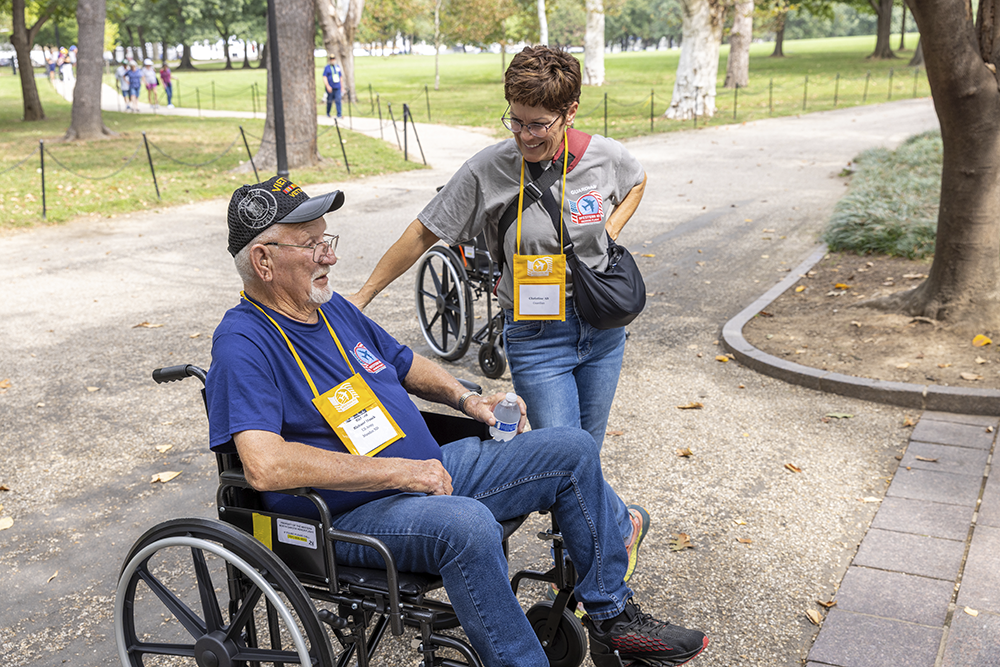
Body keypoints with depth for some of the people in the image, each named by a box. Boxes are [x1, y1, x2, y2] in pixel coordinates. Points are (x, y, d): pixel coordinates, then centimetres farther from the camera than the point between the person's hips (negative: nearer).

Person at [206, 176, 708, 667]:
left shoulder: (331, 307, 10)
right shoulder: (243, 345, -18)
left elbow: (406, 364, 25)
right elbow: (265, 466, -32)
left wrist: (466, 399, 5)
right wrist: (398, 471, -27)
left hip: (428, 474, 9)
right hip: (352, 515, -9)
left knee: (572, 451, 4)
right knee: (468, 524, -39)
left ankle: (611, 617, 15)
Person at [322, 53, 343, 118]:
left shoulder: (338, 66, 11)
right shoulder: (327, 67, -3)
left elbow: (341, 76, 19)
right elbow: (324, 78, -8)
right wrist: (328, 86, -18)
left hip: (337, 87, 3)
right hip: (330, 88, -3)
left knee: (338, 100, -9)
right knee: (329, 101, 6)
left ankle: (339, 114, -11)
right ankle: (328, 113, 25)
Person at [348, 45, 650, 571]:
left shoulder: (605, 157, -7)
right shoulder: (487, 170, -16)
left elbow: (637, 182, 17)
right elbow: (424, 233, -8)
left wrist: (609, 231, 0)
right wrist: (362, 295, -7)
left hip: (601, 325, 2)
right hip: (535, 336, -2)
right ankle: (624, 523, 24)